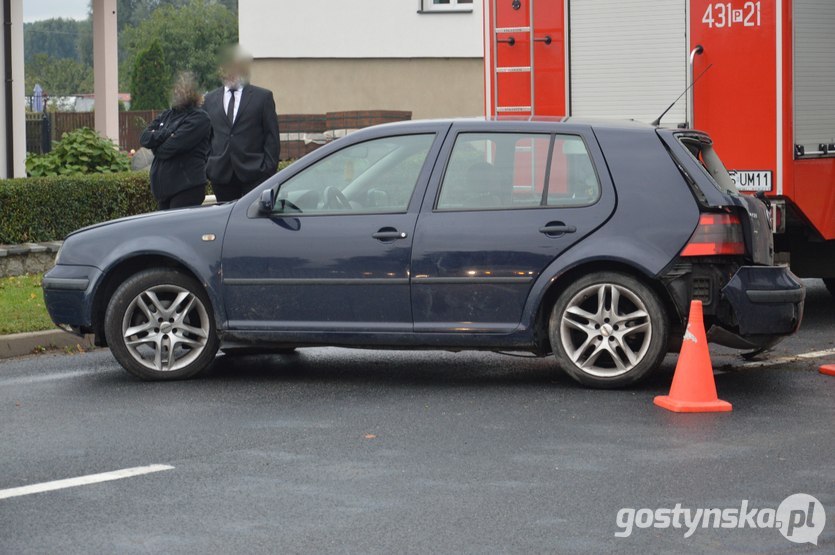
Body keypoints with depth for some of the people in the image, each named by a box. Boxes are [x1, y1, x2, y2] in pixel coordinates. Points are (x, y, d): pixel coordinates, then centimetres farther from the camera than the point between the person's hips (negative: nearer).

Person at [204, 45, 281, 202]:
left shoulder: (263, 96, 7)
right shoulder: (210, 99, 16)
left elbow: (272, 136, 3)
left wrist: (269, 169, -6)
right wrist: (207, 167, 6)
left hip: (254, 172, -3)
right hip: (221, 174, 3)